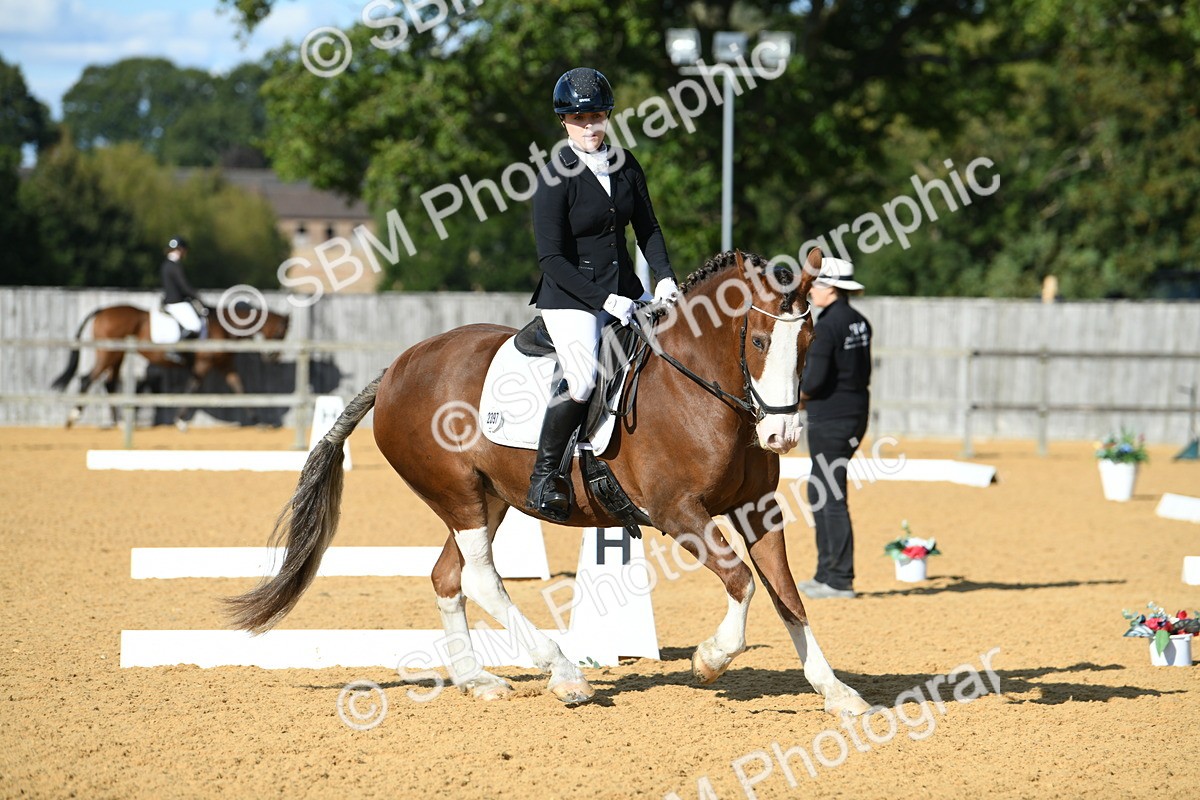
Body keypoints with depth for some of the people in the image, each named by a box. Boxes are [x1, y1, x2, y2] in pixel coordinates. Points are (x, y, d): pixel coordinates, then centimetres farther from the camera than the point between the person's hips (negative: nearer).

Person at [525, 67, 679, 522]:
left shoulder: (625, 165, 6)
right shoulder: (555, 178, -12)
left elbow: (647, 227, 14)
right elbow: (552, 259, -15)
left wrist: (664, 277, -3)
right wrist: (603, 300, -21)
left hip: (624, 291, 7)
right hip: (570, 298, -7)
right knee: (582, 380, -27)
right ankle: (543, 478, -11)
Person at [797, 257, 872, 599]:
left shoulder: (828, 325, -16)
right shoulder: (860, 323, 11)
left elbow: (815, 379, -21)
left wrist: (800, 395, 0)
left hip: (830, 417, -9)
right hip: (856, 413, 9)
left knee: (831, 496, -4)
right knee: (819, 491, 18)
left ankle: (840, 580, -2)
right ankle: (826, 573, 22)